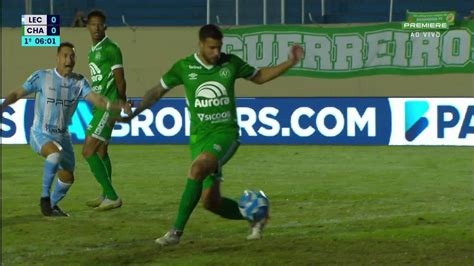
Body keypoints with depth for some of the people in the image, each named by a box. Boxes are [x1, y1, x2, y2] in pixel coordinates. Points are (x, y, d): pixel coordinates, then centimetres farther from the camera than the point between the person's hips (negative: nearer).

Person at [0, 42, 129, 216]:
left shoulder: (79, 82, -2)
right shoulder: (42, 77, -10)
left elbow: (97, 100, -14)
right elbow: (17, 94, -5)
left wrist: (119, 108, -31)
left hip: (63, 136, 5)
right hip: (40, 134, -5)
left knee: (67, 177, 4)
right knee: (56, 152, -36)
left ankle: (51, 205, 34)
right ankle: (45, 196, -19)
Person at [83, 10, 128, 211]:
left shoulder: (111, 49, -12)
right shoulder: (93, 51, 16)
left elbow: (120, 80, -13)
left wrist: (121, 104, -14)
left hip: (107, 107, -10)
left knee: (88, 151, -14)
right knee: (101, 151, 17)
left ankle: (112, 197, -12)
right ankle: (106, 196, 28)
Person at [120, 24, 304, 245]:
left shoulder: (231, 63, 1)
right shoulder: (184, 68, 1)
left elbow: (259, 77, 18)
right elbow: (158, 91, 13)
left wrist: (290, 63, 9)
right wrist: (133, 114, 6)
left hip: (225, 133, -3)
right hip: (199, 136, 3)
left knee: (197, 169, -32)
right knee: (211, 201, -1)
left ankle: (177, 231, -27)